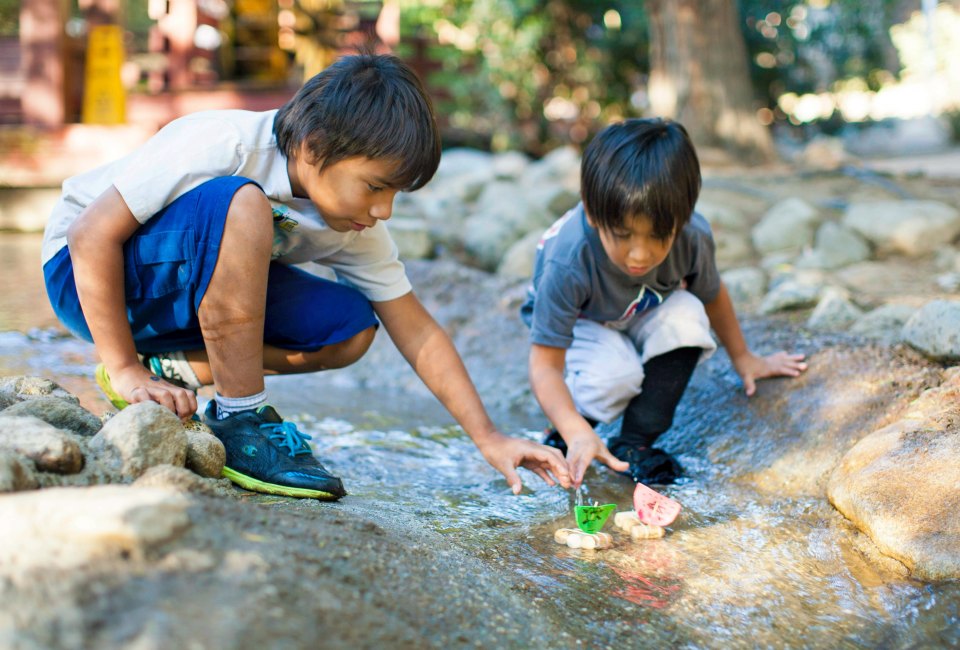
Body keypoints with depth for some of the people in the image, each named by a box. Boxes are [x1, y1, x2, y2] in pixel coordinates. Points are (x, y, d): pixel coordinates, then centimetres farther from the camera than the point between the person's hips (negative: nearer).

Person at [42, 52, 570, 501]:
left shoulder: (356, 230, -11)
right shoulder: (220, 146, -30)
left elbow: (417, 334, -6)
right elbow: (91, 234, -27)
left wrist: (489, 439, -12)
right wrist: (125, 371, -27)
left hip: (199, 290, 6)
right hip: (81, 272, -6)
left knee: (351, 327, -10)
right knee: (241, 206, -34)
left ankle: (169, 370, -6)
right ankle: (241, 422, -24)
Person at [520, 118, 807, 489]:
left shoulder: (692, 237, -28)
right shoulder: (566, 264, -40)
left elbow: (712, 295, -4)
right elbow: (545, 366, -36)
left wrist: (743, 358, 11)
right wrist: (577, 432, -51)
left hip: (642, 319, 4)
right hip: (577, 324, -4)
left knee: (686, 315, -29)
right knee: (615, 375, -34)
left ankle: (634, 441, -15)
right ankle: (563, 436, -2)